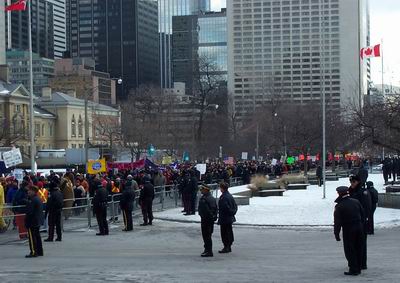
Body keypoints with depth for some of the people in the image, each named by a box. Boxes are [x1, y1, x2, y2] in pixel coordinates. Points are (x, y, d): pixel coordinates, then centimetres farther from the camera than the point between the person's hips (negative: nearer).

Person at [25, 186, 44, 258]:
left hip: (32, 222, -10)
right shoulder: (38, 199, 12)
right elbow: (41, 211, 19)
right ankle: (39, 251, 21)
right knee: (37, 236, 16)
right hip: (38, 222, 10)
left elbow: (29, 212, -21)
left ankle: (33, 252, -5)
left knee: (32, 237, -5)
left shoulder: (32, 200, -19)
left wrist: (27, 222, -17)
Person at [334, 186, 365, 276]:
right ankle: (358, 268, 21)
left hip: (348, 230, -6)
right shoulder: (356, 202, 4)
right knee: (358, 249, 14)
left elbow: (337, 222, -13)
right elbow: (363, 215, 11)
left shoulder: (339, 206, -12)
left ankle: (353, 269, 1)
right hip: (359, 227, 6)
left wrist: (336, 234, -6)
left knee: (349, 250, 2)